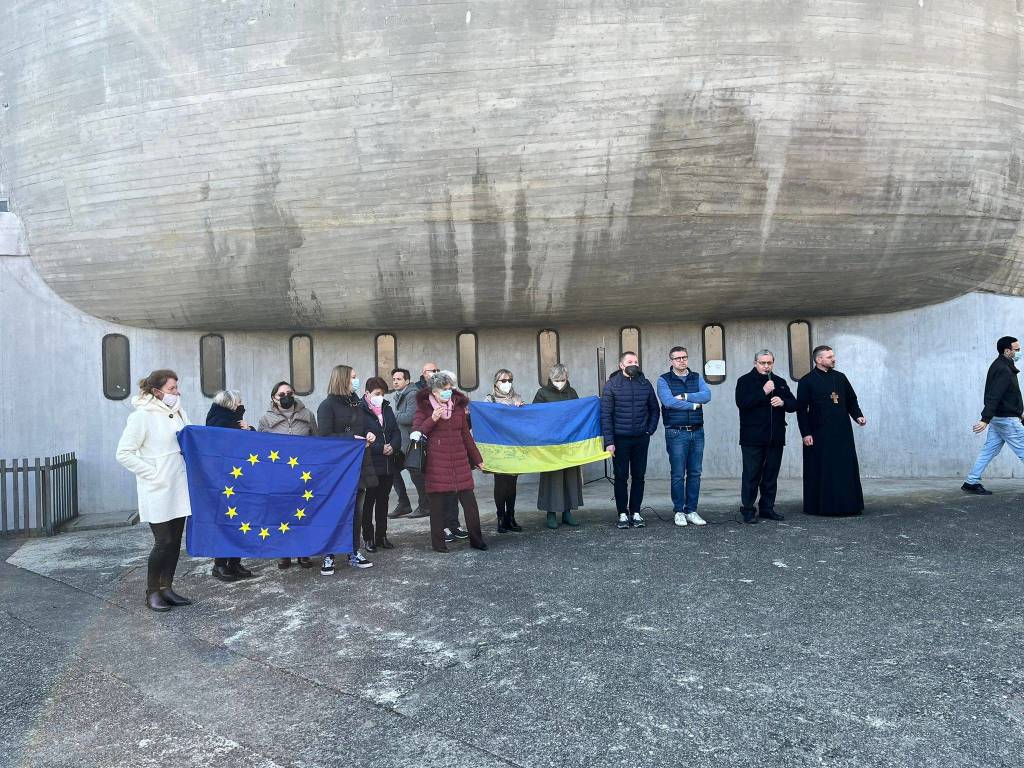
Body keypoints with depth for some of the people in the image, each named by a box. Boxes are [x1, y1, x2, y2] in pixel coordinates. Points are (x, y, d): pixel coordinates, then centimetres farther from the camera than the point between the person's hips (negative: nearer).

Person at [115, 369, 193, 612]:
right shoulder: (142, 416, -11)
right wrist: (153, 474, -14)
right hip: (158, 492, -6)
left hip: (179, 489, 6)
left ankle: (166, 588, 21)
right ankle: (152, 592, 14)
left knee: (175, 540, 10)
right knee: (163, 542, -3)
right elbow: (124, 454, -11)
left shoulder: (178, 412, 7)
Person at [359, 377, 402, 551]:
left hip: (389, 463, 7)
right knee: (369, 501, 2)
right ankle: (368, 537, 11)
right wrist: (380, 448, -18)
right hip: (370, 464, -6)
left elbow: (396, 431, 11)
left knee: (383, 500, 14)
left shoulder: (387, 409, 12)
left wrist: (393, 447, -8)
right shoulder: (360, 411, -10)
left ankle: (381, 535, 23)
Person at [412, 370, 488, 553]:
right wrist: (432, 419, -19)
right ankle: (438, 542, 12)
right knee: (438, 503, 0)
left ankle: (476, 539, 13)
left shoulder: (458, 405, 12)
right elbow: (416, 433, -5)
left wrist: (477, 459, 19)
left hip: (460, 461, 4)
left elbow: (466, 434, 17)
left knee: (469, 501, 2)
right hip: (437, 462, -4)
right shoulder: (424, 407, 0)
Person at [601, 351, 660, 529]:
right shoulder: (612, 384, -3)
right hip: (620, 439, -3)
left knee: (638, 477, 7)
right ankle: (623, 514, 12)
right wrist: (609, 441, -13)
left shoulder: (645, 384, 6)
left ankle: (636, 513, 16)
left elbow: (654, 409, 16)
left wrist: (650, 429, 3)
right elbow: (606, 414, -7)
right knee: (621, 477, 3)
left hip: (641, 439, 3)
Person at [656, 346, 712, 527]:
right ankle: (679, 511, 9)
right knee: (678, 474, -1)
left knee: (695, 473, 7)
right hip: (676, 433, -4)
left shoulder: (697, 378, 12)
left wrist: (684, 397, -14)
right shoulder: (664, 380, 0)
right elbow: (668, 401, -17)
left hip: (697, 432, 4)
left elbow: (707, 395, -6)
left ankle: (691, 510, 15)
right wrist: (694, 404, -9)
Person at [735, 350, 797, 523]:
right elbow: (741, 403, -15)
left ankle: (767, 508, 19)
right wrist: (763, 392, -18)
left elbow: (793, 404, 13)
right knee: (751, 475, -3)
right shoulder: (745, 381, 1)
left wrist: (783, 402, -9)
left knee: (771, 475, 10)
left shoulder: (780, 382, 16)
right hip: (752, 438, -5)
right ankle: (748, 510, 3)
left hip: (775, 437, 5)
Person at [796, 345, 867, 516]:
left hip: (842, 432, 4)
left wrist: (858, 416, 0)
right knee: (821, 470, 0)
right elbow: (801, 409, -4)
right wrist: (806, 433, -10)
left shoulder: (840, 378, 11)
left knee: (846, 467, 4)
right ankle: (820, 506, 8)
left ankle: (847, 504, 12)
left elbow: (851, 400, 18)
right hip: (819, 434, -4)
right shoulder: (807, 381, -2)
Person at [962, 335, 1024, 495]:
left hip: (998, 417, 10)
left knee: (989, 450, 9)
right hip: (1007, 419, -10)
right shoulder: (1003, 370, -19)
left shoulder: (1001, 366, 14)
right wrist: (985, 420, -33)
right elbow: (993, 397, -28)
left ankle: (971, 482, 10)